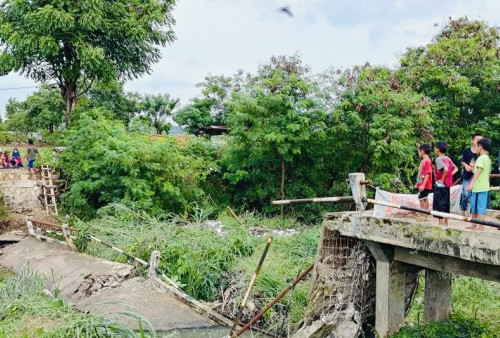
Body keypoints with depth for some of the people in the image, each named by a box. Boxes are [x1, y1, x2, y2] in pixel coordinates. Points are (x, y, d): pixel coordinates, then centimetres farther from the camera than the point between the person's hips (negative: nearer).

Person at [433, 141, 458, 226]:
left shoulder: (438, 159, -15)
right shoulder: (448, 159, 10)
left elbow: (445, 169, -29)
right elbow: (456, 169, 15)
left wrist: (442, 179, -19)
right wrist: (450, 175, 6)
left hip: (440, 185, -8)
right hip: (447, 185, 8)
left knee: (439, 205, -3)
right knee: (446, 205, 14)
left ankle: (441, 223, -2)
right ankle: (446, 224, 21)